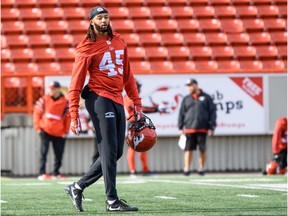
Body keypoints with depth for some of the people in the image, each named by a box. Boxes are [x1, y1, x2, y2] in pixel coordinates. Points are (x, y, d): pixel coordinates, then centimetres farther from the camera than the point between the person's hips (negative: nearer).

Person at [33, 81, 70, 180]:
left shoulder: (65, 102, 0)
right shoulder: (44, 99, 1)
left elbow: (68, 117, 4)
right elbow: (37, 112, 4)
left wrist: (66, 131, 0)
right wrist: (37, 127, -1)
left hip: (59, 134, 1)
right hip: (45, 130, -1)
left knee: (59, 154, 4)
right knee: (44, 151, -8)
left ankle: (56, 173, 17)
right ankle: (42, 173, -9)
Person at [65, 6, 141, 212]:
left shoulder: (119, 42, 15)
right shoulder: (86, 48, -5)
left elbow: (127, 75, 21)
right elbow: (76, 83, -6)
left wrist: (136, 102, 15)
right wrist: (74, 115, -12)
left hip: (118, 101, 7)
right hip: (100, 99, -7)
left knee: (116, 152, 8)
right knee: (109, 151, -8)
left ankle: (78, 187, 18)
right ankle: (112, 201, -5)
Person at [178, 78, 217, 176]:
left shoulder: (206, 98, 7)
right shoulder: (186, 99, 14)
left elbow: (212, 112, 5)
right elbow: (181, 113, 12)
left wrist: (211, 127, -3)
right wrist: (180, 127, 4)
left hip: (202, 129, -1)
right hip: (189, 129, 1)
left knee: (202, 150, 3)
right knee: (188, 149, -5)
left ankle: (201, 168, 12)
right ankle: (186, 169, -6)